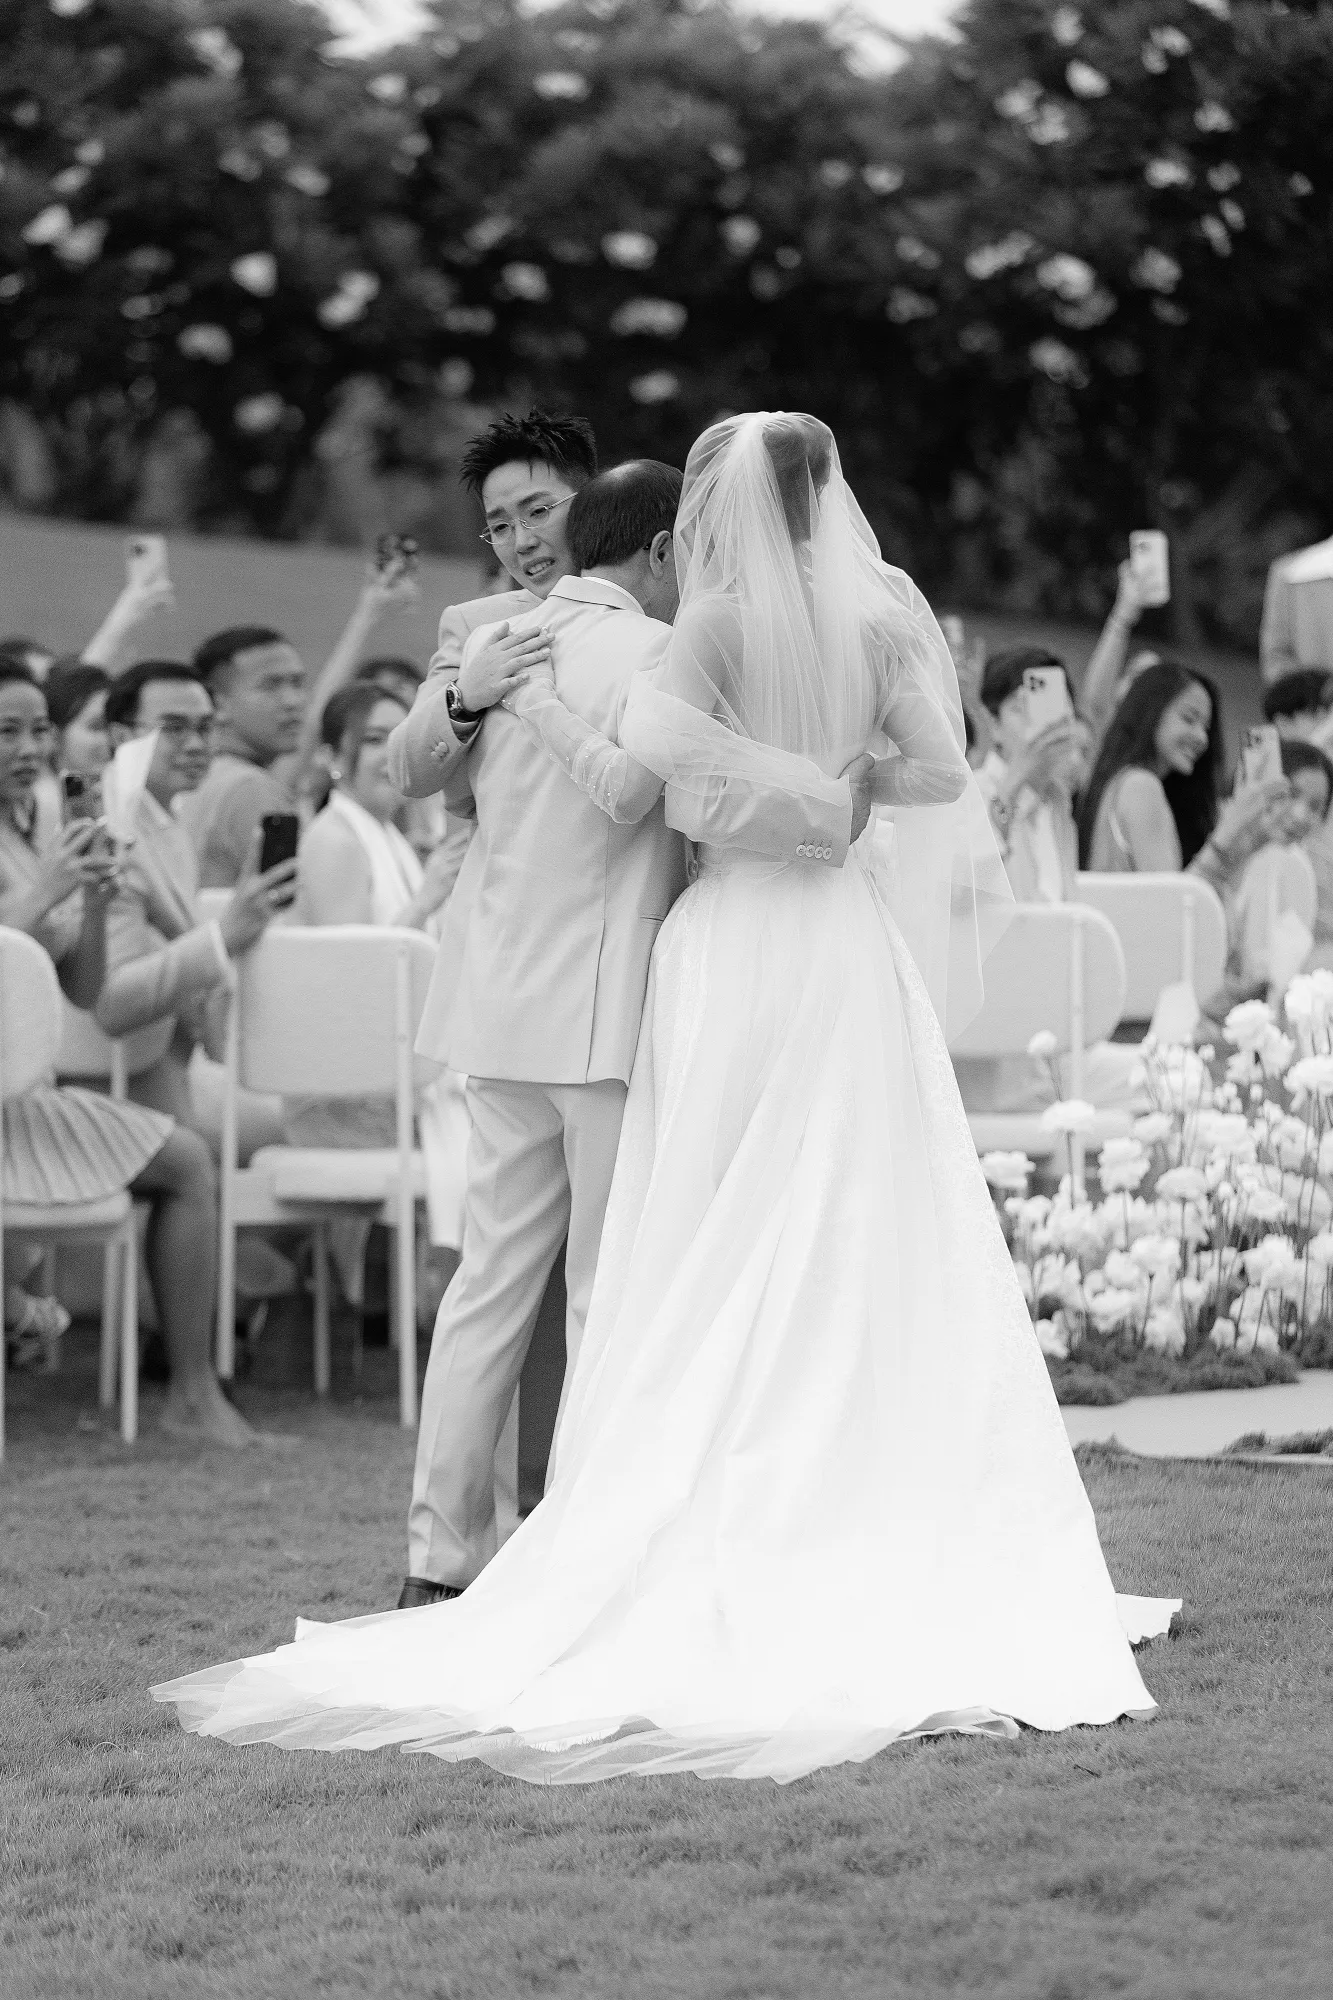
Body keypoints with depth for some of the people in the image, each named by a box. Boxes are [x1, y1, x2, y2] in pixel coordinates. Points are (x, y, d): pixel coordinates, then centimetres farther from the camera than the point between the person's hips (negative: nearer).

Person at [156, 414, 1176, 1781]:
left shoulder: (716, 622, -5)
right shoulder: (881, 616, 1)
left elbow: (623, 786, -11)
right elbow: (940, 770, -5)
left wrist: (543, 702, 4)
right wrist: (829, 781, 10)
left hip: (730, 951, -2)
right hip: (846, 948, 2)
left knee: (719, 1259, 4)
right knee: (872, 1250, 6)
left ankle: (721, 1537, 3)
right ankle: (889, 1550, 7)